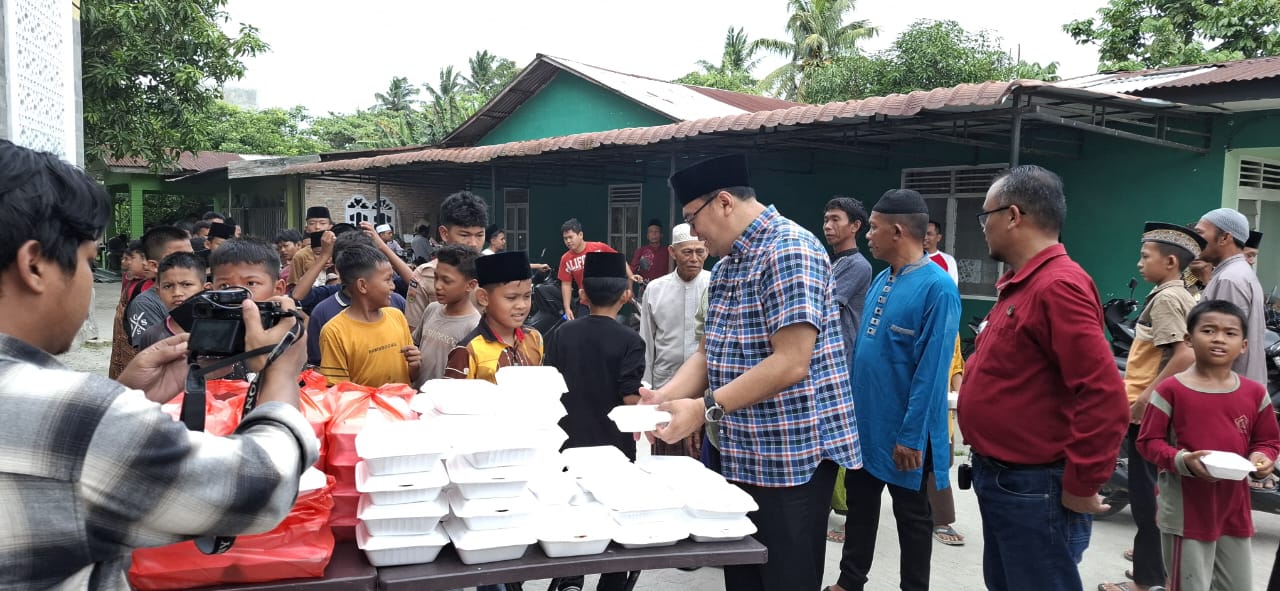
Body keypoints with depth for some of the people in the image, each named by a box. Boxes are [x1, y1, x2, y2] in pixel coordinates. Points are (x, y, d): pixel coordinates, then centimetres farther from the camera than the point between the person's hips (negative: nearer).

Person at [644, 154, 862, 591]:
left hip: (791, 455, -9)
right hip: (741, 454, 9)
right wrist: (664, 398, -5)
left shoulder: (789, 252, -18)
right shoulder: (727, 264, 13)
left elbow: (791, 364, -25)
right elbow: (709, 353, 13)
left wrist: (705, 408, -24)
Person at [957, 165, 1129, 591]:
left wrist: (1081, 488, -20)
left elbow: (1105, 399, -28)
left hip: (1033, 489, -10)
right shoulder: (1021, 284, 12)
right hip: (1000, 479, 10)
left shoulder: (1057, 286, -21)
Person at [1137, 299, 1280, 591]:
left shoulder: (1255, 393, 3)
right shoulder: (1171, 390, -11)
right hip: (1186, 510, -5)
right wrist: (1182, 461, -25)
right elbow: (1149, 441, -8)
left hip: (1234, 508, 5)